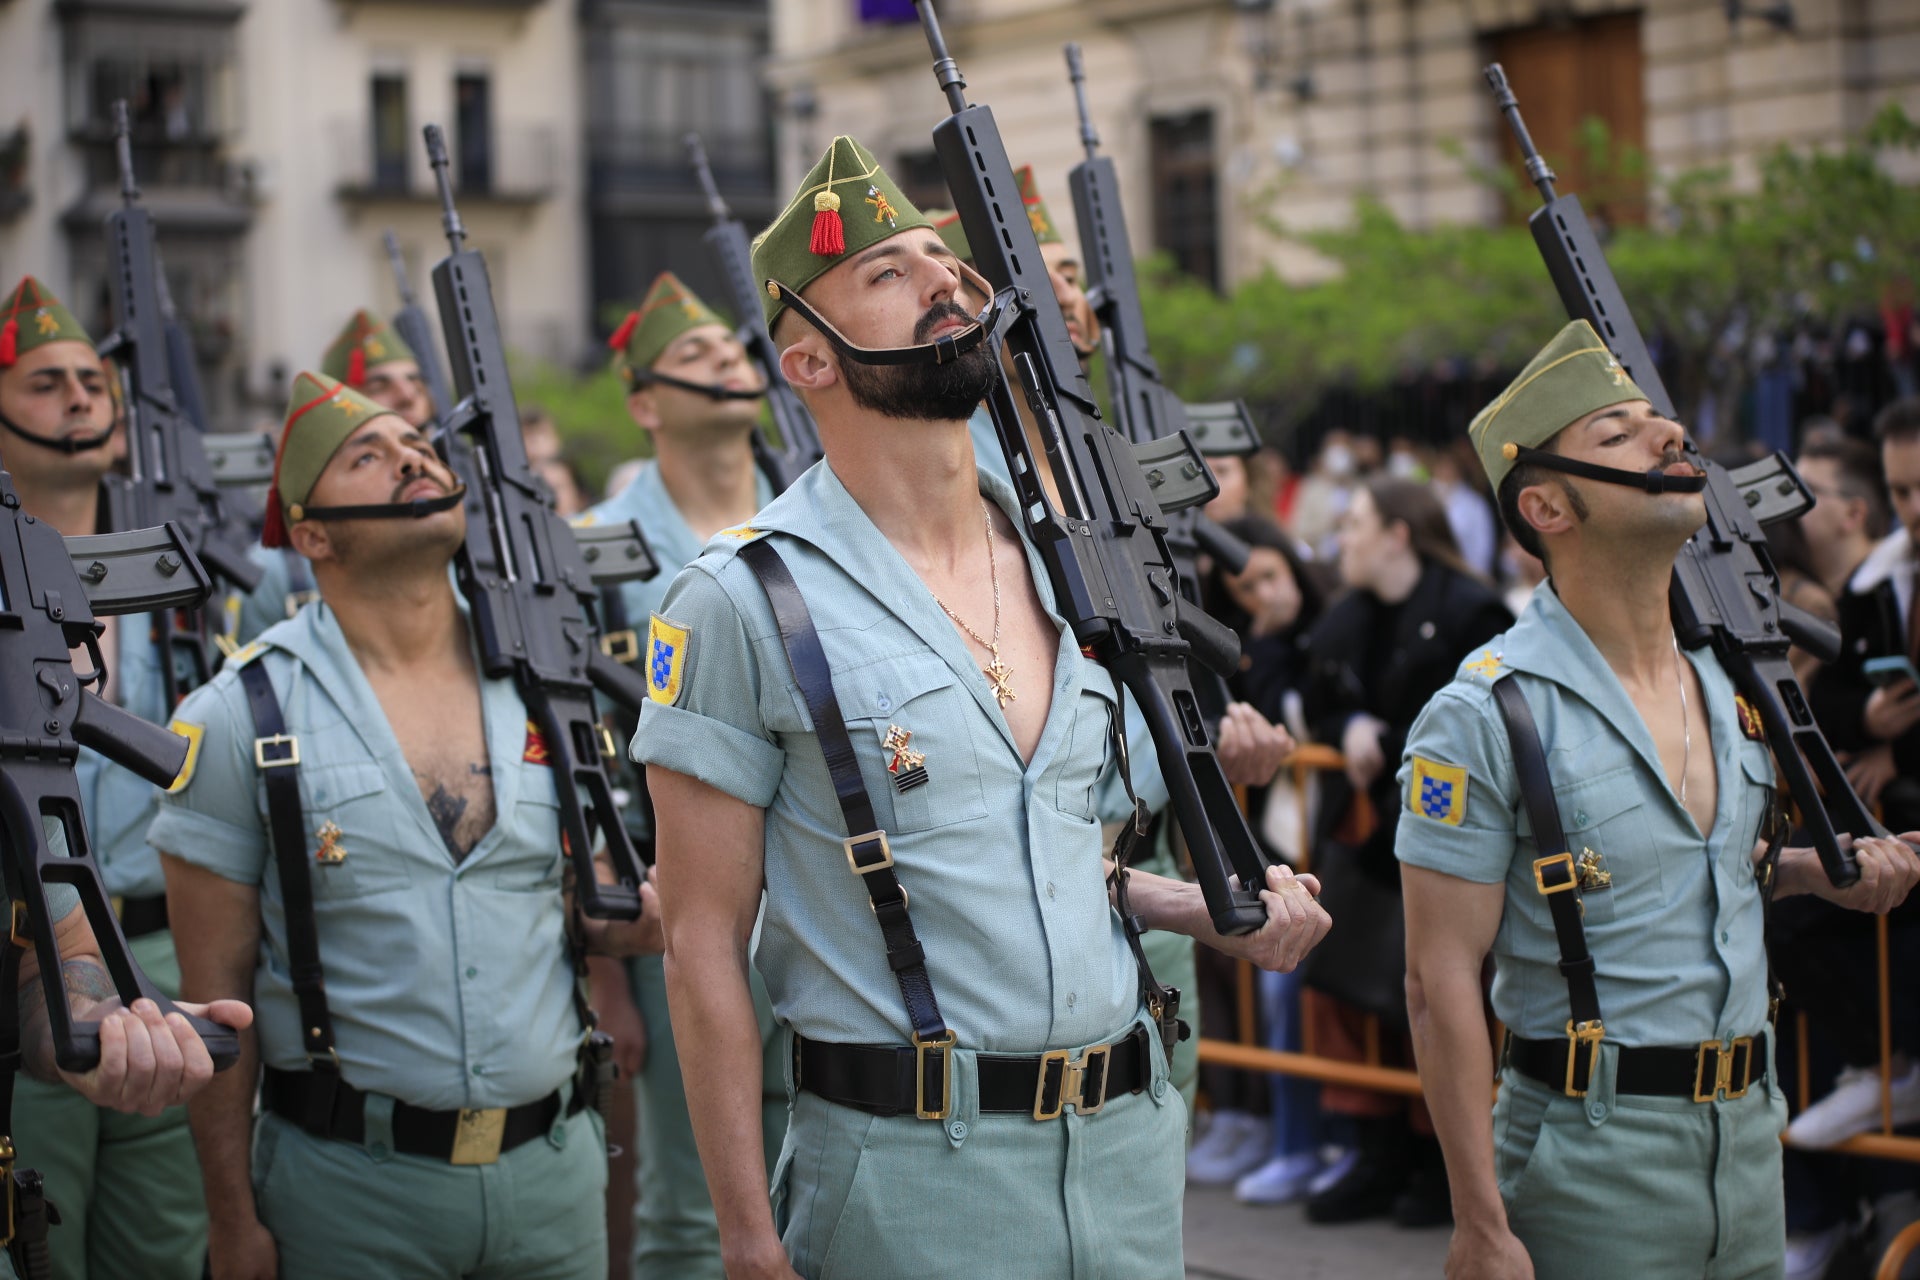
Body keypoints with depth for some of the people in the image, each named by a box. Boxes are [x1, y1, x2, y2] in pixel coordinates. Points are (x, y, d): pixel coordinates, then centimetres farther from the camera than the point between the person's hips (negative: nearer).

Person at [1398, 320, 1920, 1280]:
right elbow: (1441, 981, -15)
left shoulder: (1727, 680, 9)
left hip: (1751, 1134, 7)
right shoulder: (1487, 714, -13)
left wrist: (1818, 870, 5)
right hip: (1593, 1156, -6)